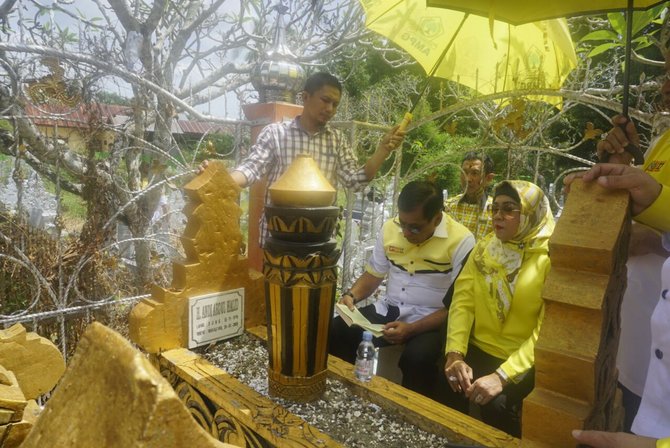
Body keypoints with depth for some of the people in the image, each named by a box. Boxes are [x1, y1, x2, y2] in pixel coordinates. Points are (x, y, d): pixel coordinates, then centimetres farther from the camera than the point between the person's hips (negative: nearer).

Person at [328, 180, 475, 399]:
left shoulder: (461, 241, -16)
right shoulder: (390, 228, 0)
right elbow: (373, 274, 12)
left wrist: (411, 329, -24)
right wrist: (351, 295, -9)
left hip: (432, 320, -4)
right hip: (389, 309, 5)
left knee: (416, 357, -34)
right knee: (335, 332, -15)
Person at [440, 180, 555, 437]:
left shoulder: (551, 258, -11)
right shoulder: (484, 248, 5)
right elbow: (463, 301, -1)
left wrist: (502, 375, -24)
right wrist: (455, 354, -15)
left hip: (524, 361, -3)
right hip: (479, 348, 4)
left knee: (496, 403, -26)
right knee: (450, 385, -20)